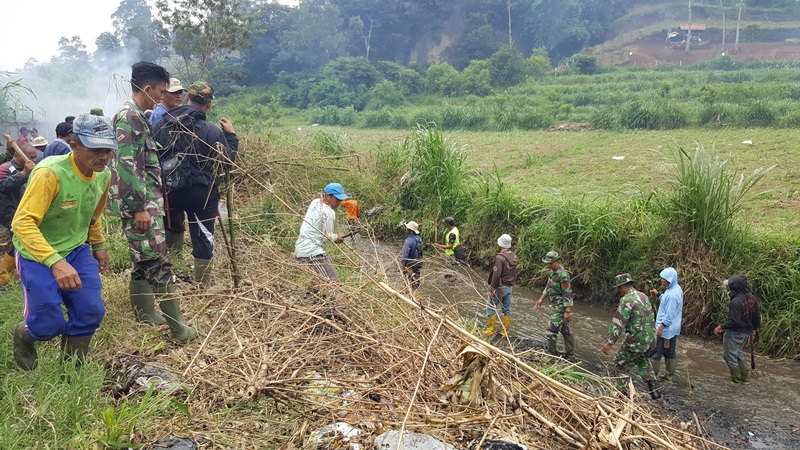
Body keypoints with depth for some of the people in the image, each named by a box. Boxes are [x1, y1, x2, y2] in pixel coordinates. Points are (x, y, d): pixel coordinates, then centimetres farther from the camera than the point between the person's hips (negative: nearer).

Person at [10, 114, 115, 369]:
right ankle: (23, 335, 30)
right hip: (37, 254, -6)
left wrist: (98, 246, 22)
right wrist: (55, 262, -44)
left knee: (91, 312, -4)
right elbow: (22, 223, -34)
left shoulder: (103, 176, -6)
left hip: (77, 251, 6)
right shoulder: (50, 174, -29)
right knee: (49, 324, -9)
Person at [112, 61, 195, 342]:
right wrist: (138, 208, -23)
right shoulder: (128, 117, -14)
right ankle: (178, 328, -7)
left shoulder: (137, 116, 17)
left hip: (147, 203, 11)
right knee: (159, 264, -9)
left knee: (145, 263, 16)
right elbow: (126, 166, -21)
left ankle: (145, 315, 27)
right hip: (141, 205, -11)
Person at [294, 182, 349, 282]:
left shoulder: (315, 202, 13)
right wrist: (336, 238, 11)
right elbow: (328, 236, -9)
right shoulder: (329, 212, -13)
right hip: (312, 251, -10)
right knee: (333, 281, -18)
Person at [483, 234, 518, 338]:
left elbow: (496, 275, -25)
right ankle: (505, 331, 21)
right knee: (507, 308, 13)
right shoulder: (513, 256, 3)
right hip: (509, 287, 8)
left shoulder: (500, 257, -21)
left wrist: (492, 289, -18)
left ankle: (491, 329, 11)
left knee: (491, 307, 5)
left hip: (500, 287, -8)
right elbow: (514, 273, 11)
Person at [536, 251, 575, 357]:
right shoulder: (552, 271, 6)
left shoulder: (563, 274, -23)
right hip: (555, 305, 9)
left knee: (552, 329, -5)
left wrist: (568, 311, -23)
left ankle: (551, 353, 6)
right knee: (565, 329, 17)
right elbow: (548, 286, 21)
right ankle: (570, 353, 27)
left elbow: (567, 293, -23)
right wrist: (541, 299, 20)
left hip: (561, 307, -9)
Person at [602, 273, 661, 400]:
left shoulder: (626, 300, -17)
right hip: (650, 339, 8)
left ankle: (621, 392, 14)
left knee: (621, 363, 9)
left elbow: (618, 323, -21)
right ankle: (653, 388, 25)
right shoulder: (643, 296, 9)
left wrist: (609, 342, -21)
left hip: (636, 340, -8)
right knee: (643, 361, 30)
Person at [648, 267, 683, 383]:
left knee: (655, 353, 1)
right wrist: (658, 294, 13)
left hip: (665, 330, -10)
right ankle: (669, 376, 25)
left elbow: (669, 315, -24)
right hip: (673, 329, 10)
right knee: (670, 353, 16)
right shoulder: (677, 289, 5)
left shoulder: (672, 294, -25)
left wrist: (660, 328, -22)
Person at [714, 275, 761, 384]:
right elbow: (757, 315, 9)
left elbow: (734, 322, -27)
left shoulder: (736, 302, -27)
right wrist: (754, 329, 22)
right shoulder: (752, 298, -1)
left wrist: (720, 327, -15)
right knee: (738, 354, 25)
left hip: (734, 334, -8)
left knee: (730, 356, 10)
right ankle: (746, 378, 28)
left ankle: (736, 379, 20)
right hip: (745, 333, 9)